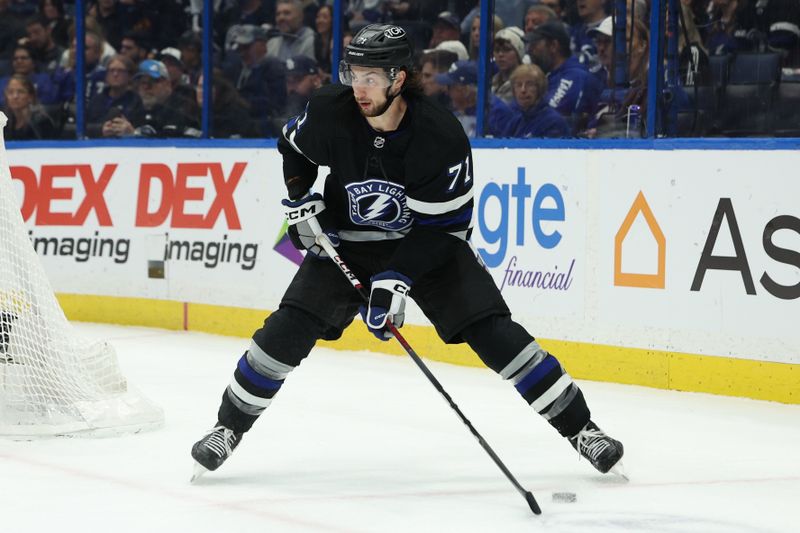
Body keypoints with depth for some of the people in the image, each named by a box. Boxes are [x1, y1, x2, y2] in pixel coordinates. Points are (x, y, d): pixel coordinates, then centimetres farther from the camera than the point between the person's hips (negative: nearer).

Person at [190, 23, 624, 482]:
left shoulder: (441, 135, -27)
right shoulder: (331, 113, -19)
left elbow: (445, 225, -22)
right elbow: (294, 147, 6)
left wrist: (397, 278, -30)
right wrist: (301, 201, -7)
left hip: (429, 242, -2)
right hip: (346, 240, 2)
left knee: (492, 331, -14)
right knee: (289, 328, -13)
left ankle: (579, 427, -6)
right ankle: (229, 427, 4)